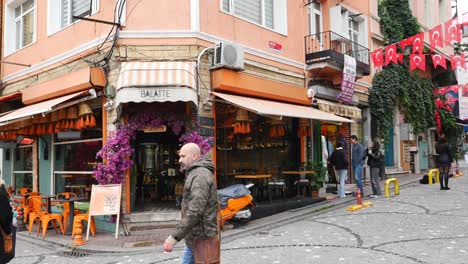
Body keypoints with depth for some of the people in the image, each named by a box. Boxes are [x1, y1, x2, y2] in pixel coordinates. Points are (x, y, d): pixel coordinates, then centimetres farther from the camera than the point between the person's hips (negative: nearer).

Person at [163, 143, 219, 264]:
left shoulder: (200, 175, -18)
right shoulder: (195, 174, 16)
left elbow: (195, 212, -27)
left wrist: (174, 236, -26)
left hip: (200, 239, -10)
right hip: (193, 238, 10)